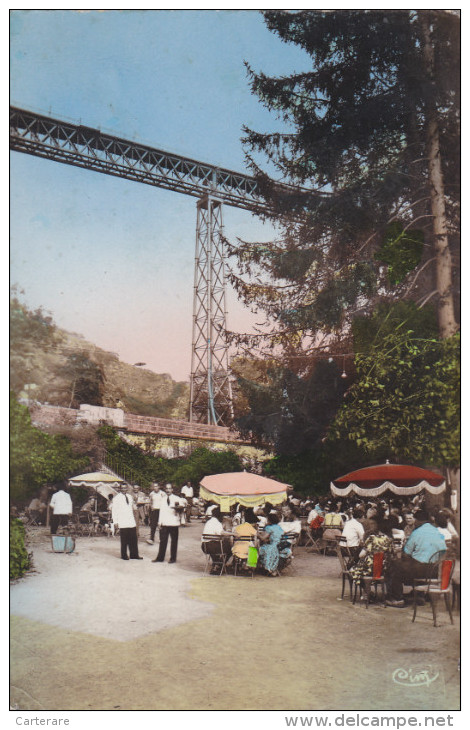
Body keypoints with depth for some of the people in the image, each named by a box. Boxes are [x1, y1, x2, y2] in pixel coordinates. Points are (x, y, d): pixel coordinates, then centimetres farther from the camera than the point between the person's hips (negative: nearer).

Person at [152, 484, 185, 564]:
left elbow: (182, 506, -17)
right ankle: (160, 557, 13)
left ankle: (173, 558, 13)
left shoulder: (176, 499, -1)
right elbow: (161, 511, 12)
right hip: (164, 524, 3)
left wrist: (178, 507, -39)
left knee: (174, 541, 4)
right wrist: (160, 522, 5)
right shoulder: (163, 500, 12)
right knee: (163, 541, 6)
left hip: (174, 523, -3)